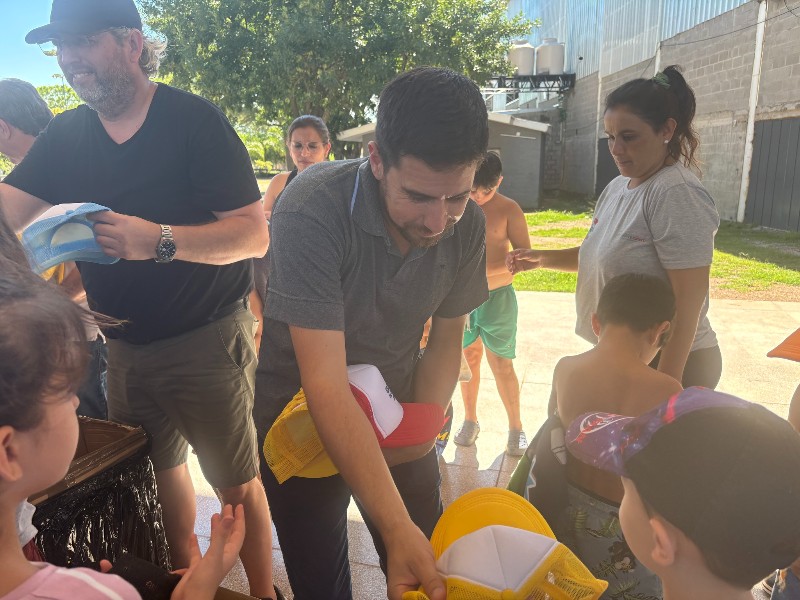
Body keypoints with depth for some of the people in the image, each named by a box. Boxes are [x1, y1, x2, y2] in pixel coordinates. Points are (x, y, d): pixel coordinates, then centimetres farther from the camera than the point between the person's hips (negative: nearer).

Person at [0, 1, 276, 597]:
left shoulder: (195, 120, -12)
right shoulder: (64, 136, 7)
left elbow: (254, 235, -19)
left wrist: (159, 241, -30)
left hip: (207, 340, -6)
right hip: (124, 344, 6)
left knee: (237, 483, 5)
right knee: (160, 470, 21)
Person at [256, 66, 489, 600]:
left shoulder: (466, 223, -13)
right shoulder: (312, 211, -30)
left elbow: (446, 339, -2)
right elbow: (325, 385, -33)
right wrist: (397, 528, -37)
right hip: (304, 424, -3)